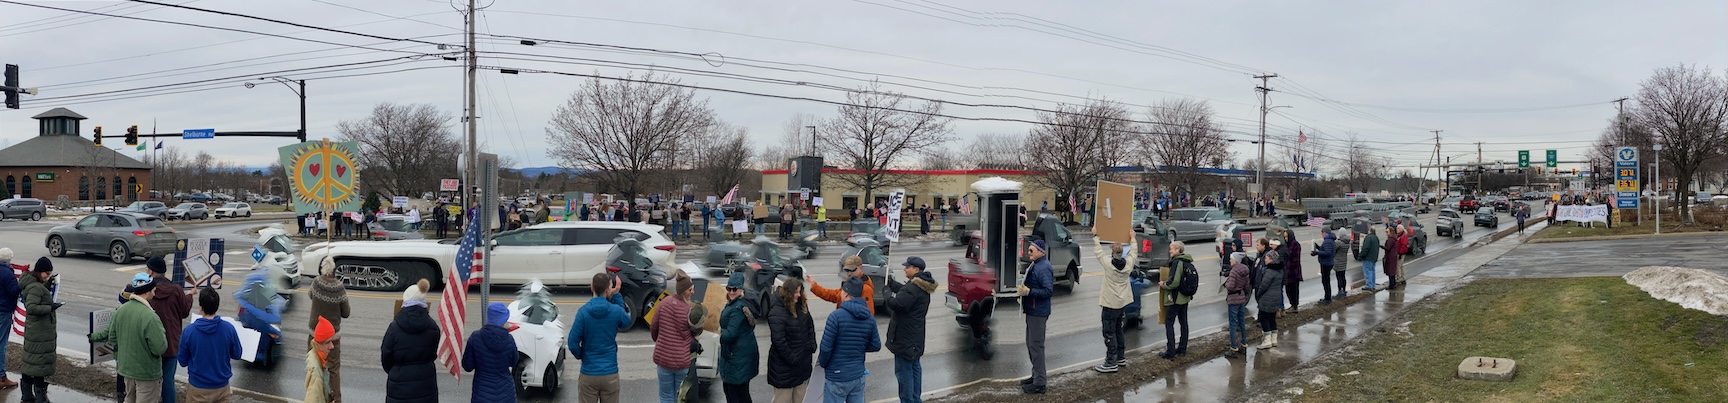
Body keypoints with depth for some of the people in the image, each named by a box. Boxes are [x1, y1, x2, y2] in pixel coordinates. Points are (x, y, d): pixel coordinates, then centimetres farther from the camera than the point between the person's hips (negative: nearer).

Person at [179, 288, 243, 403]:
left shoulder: (188, 331, -16)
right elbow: (237, 355, 0)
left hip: (198, 389, -1)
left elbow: (183, 361, -5)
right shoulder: (229, 328, -14)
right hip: (222, 387, 1)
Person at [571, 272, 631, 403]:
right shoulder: (615, 310, -9)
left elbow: (572, 343, -12)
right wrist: (617, 296, 9)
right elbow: (627, 322, 14)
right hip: (610, 374, 1)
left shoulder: (583, 311, -12)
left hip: (588, 374, -1)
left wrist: (581, 356, 9)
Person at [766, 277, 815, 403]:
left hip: (803, 361, 8)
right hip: (784, 365, -8)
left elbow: (810, 327, 15)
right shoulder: (777, 312, -22)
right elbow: (778, 341, -23)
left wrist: (812, 348, 7)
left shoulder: (802, 305, 4)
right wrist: (791, 359, -19)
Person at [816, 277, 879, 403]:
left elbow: (826, 347, -17)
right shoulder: (870, 318, 1)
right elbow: (876, 346, 7)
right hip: (858, 376, 6)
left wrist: (822, 363, 2)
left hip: (837, 378, -6)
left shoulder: (836, 316, -18)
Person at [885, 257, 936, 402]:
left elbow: (898, 304, -31)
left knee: (904, 370, -5)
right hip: (915, 336, 11)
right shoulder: (922, 285, 9)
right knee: (915, 367, 19)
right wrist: (892, 284, 15)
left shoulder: (913, 287, -23)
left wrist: (888, 297, -13)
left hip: (905, 337, -11)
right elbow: (905, 292, 23)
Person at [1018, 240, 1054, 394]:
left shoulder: (1043, 268, -19)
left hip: (1038, 312, -10)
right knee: (1031, 344, 17)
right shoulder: (1036, 265, 12)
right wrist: (1024, 292, 10)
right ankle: (1036, 376, 28)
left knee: (1036, 346, -7)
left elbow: (1048, 291, -25)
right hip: (1032, 311, 10)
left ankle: (1039, 383, -3)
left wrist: (1029, 291, -28)